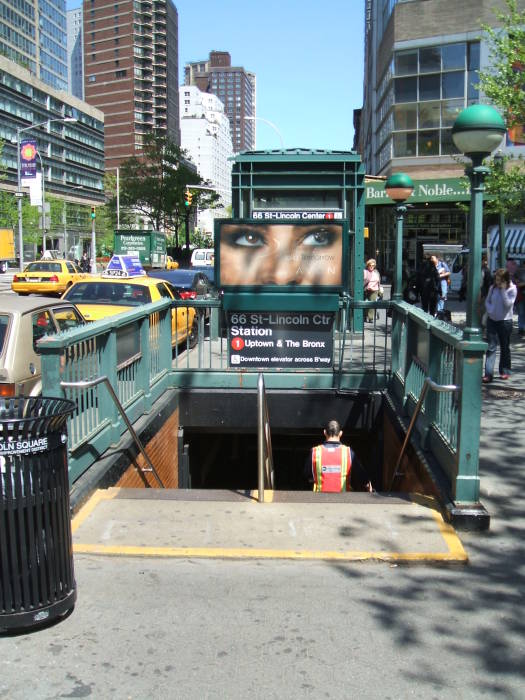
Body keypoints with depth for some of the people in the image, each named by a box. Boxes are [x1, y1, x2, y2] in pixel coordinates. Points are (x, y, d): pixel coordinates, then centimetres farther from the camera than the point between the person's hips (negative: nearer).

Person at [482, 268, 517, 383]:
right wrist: (490, 310, -5)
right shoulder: (493, 287, 3)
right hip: (492, 320, 3)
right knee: (491, 347, -3)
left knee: (505, 347, 11)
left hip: (505, 321, -3)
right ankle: (488, 374, -6)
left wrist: (503, 290, -19)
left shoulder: (512, 289, -8)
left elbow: (508, 304, -17)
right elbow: (487, 301, 12)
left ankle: (505, 371, 24)